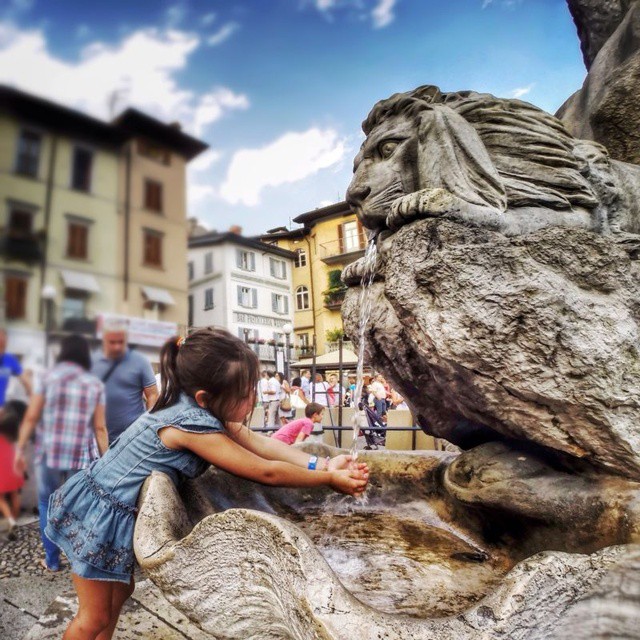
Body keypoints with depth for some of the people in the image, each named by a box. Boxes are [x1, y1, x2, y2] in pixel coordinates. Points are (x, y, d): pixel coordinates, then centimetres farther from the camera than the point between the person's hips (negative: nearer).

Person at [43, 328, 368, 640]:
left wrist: (322, 463, -15)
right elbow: (266, 472, -28)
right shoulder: (193, 424, -33)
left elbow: (261, 443, -8)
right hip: (101, 514, -8)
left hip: (118, 510, 8)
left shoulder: (198, 409, -8)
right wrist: (329, 479, -19)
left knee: (121, 591, 22)